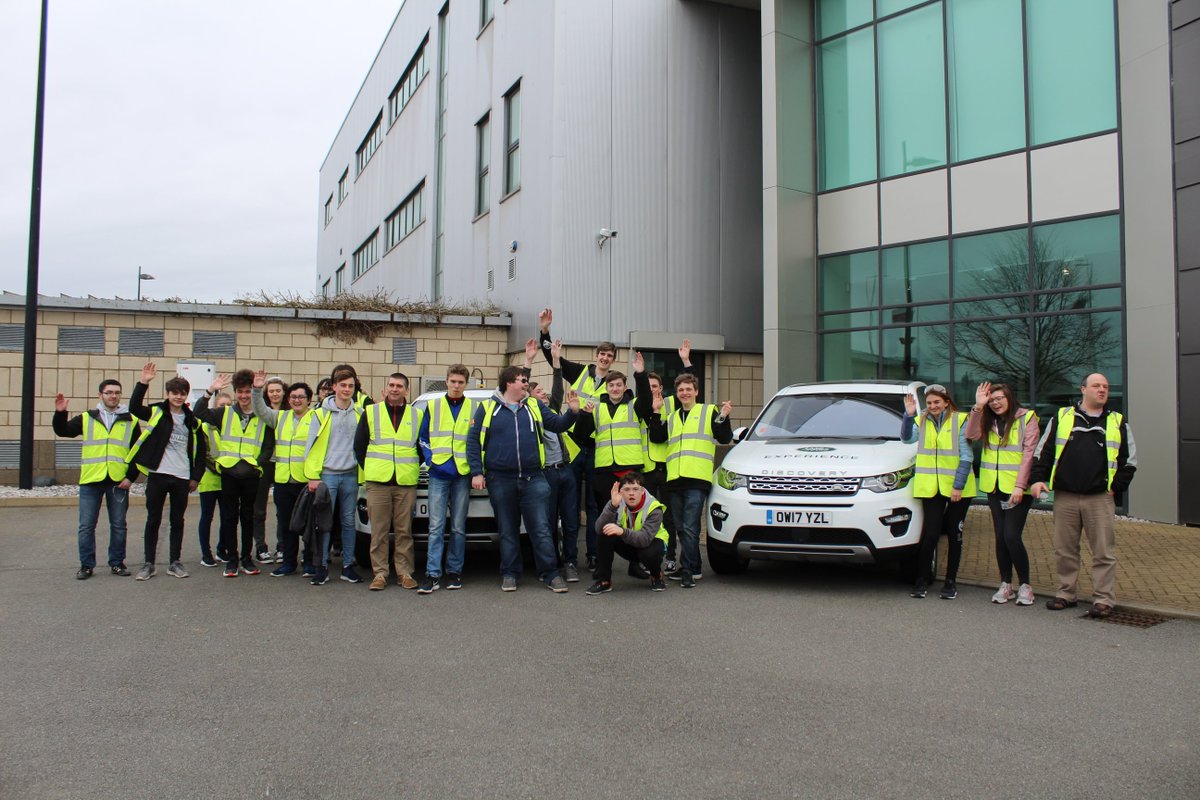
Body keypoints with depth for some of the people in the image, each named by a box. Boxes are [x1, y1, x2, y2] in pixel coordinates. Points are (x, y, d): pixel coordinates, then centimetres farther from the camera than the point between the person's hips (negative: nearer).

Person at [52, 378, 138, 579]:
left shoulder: (131, 421, 6)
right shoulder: (86, 418, 8)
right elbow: (62, 431, 5)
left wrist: (131, 477, -3)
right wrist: (60, 413, -13)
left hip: (118, 481, 0)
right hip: (91, 481, 0)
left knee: (119, 525, 6)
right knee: (86, 525, 3)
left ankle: (117, 562, 18)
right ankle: (86, 565, 13)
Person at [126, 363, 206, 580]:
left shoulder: (192, 420, 7)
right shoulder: (157, 412, 1)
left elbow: (200, 450, 11)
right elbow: (134, 408, -17)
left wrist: (196, 476, 5)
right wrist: (143, 383, -25)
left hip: (182, 477, 2)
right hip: (158, 474, -2)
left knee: (177, 521, 9)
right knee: (153, 520, 5)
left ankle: (175, 562, 18)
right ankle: (149, 563, 13)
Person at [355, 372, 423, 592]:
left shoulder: (416, 415, 9)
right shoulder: (371, 413, 7)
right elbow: (359, 445, 10)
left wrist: (413, 467, 8)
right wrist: (369, 469, 6)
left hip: (406, 483, 0)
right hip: (378, 483, 0)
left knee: (404, 531, 3)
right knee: (379, 531, 2)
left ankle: (404, 573, 10)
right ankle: (380, 573, 8)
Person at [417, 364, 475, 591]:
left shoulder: (475, 409, 7)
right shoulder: (433, 407, 10)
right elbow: (423, 438, 14)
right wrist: (430, 458, 0)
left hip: (463, 474, 0)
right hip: (438, 474, 0)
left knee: (458, 527, 4)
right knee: (436, 526, -4)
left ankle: (454, 571, 12)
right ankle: (433, 573, -4)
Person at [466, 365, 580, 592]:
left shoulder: (534, 406, 11)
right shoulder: (487, 408, 3)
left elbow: (557, 425, 11)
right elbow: (473, 441, 2)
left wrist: (572, 412, -9)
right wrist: (476, 472, -5)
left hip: (532, 479, 1)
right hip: (500, 480, -1)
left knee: (541, 529, 0)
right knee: (508, 531, 8)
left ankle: (550, 573, 6)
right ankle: (509, 574, 18)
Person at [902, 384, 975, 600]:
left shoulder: (960, 421, -3)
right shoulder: (922, 421, 7)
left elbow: (966, 456, -5)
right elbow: (907, 438, -11)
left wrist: (958, 485, -11)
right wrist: (908, 415, -23)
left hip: (958, 488, -1)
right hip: (930, 487, 1)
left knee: (954, 534, 8)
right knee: (931, 533, -2)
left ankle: (951, 581, 18)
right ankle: (923, 578, 10)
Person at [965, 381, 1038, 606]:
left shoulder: (1027, 418, -3)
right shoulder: (988, 421, 13)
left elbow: (1029, 453, -9)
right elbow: (972, 436, -6)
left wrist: (1020, 486, -16)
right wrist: (978, 407, -12)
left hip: (1017, 488, -5)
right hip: (994, 487, 5)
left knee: (1012, 536, -10)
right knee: (1000, 537, 7)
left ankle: (1025, 586, 3)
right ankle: (1006, 585, 16)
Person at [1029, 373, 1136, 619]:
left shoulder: (1118, 422, 9)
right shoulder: (1062, 417, 8)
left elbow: (1129, 459, 12)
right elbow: (1043, 451, 10)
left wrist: (1116, 487, 3)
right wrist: (1038, 479, -1)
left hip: (1100, 498, 0)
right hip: (1064, 497, 1)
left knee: (1104, 552, -1)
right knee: (1064, 550, 7)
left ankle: (1103, 600, 7)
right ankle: (1066, 594, 19)